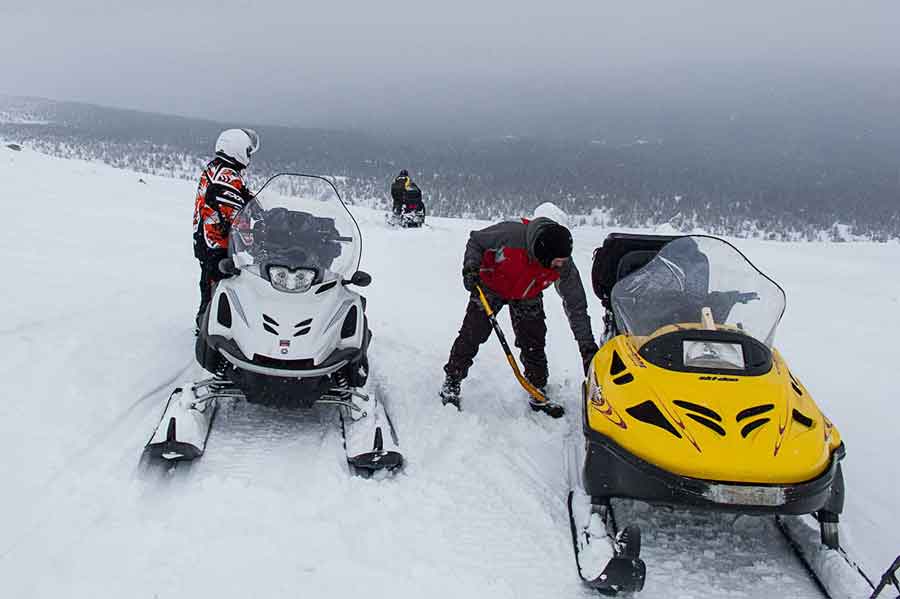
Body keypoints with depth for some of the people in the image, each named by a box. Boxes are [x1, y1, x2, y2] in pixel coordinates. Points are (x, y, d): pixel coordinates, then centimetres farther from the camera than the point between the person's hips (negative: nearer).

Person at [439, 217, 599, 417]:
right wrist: (471, 267, -33)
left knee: (533, 343, -1)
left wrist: (587, 346, -18)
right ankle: (451, 382, 9)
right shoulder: (512, 234, -38)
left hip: (527, 297, 2)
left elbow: (577, 306, -18)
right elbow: (475, 240, -17)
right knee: (472, 334, -7)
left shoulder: (564, 266, -29)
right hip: (491, 286, -2)